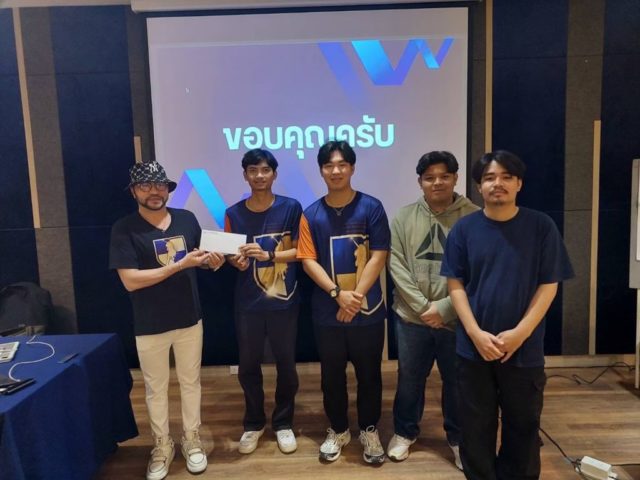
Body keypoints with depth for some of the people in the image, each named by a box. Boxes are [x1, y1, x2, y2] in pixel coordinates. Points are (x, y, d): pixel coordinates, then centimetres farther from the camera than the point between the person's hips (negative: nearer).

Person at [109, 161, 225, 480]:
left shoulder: (187, 219, 0)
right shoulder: (124, 229, -12)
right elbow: (130, 280, -20)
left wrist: (211, 260, -9)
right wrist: (180, 265, -25)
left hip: (189, 319, 3)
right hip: (150, 326, -3)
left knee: (191, 382, 16)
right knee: (155, 389, 14)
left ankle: (192, 441, 36)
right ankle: (162, 446, 35)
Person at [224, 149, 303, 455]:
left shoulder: (291, 208, -4)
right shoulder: (234, 213, 1)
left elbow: (300, 251, -5)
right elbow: (231, 254, 7)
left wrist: (268, 254, -19)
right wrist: (237, 261, -15)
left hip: (285, 301, -1)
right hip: (248, 303, 2)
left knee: (286, 363, 11)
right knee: (248, 365, 11)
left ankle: (283, 423, 32)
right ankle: (253, 423, 34)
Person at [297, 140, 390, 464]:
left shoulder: (371, 207, -3)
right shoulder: (311, 214, 1)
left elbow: (378, 256, -7)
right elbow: (308, 261, -4)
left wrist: (356, 297, -14)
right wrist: (338, 294, -16)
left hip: (368, 309, -1)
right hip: (327, 311, 1)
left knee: (369, 373, 12)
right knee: (332, 374, 14)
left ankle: (369, 431, 32)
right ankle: (338, 430, 34)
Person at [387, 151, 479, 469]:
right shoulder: (403, 218, 1)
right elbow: (396, 266, -4)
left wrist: (444, 307, -15)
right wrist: (422, 306, -12)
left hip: (456, 319, -1)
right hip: (412, 318, 2)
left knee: (457, 382, 15)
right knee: (409, 379, 17)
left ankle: (458, 438, 38)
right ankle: (405, 432, 39)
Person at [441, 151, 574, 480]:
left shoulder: (541, 226, -3)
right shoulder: (464, 228, -1)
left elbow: (548, 285, -3)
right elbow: (455, 285, -2)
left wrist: (519, 333, -12)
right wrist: (476, 334, -12)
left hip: (525, 349, 0)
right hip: (473, 348, 0)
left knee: (523, 426, 16)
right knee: (475, 427, 12)